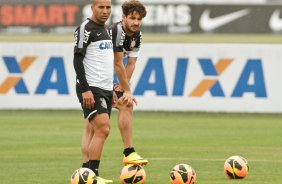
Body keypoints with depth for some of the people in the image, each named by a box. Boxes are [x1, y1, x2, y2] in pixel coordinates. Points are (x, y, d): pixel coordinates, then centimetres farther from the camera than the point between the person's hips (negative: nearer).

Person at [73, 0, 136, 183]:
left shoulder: (106, 30, 18)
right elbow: (77, 59, -13)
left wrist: (111, 89, 23)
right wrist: (85, 89, -20)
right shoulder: (85, 28, -8)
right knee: (103, 129, -16)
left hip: (106, 90, 8)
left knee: (93, 131, 6)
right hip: (91, 89, -8)